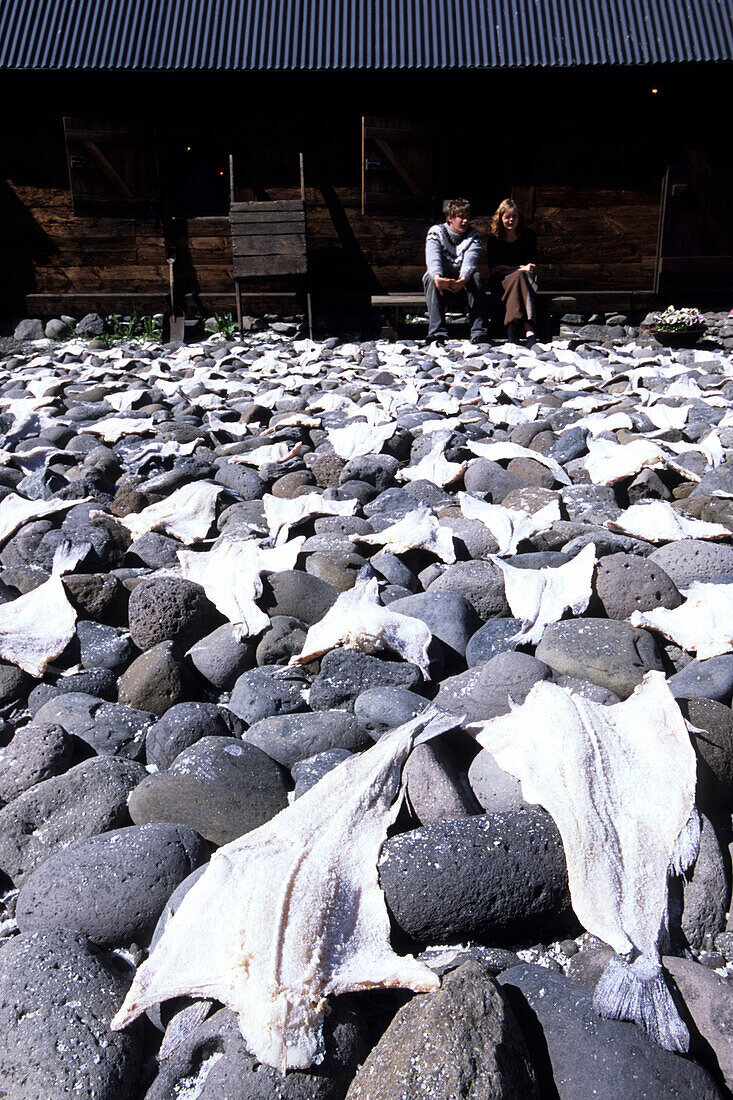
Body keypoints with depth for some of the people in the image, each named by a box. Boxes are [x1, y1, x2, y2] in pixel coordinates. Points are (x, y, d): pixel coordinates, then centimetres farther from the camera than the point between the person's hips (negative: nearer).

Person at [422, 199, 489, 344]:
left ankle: (479, 333, -39)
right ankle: (437, 333, -46)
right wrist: (437, 277, -47)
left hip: (463, 282, 1)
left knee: (476, 276, -29)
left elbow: (470, 259, -20)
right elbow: (433, 258, -24)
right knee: (432, 279, -34)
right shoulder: (436, 231, -3)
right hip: (440, 280, -1)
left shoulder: (473, 235, 1)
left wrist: (463, 279, -44)